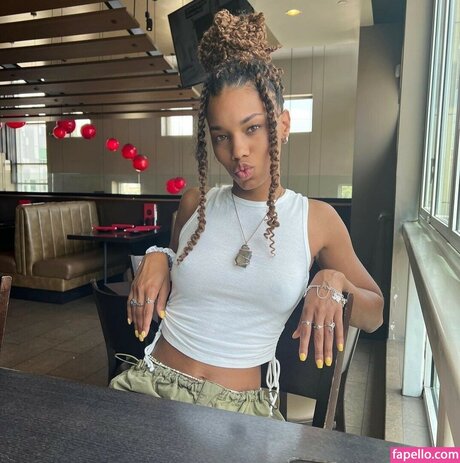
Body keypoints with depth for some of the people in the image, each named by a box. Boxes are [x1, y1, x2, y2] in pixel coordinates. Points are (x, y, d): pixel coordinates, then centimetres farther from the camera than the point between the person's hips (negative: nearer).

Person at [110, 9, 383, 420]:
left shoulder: (318, 220, -2)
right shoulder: (195, 205, 4)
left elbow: (375, 316, 9)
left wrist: (336, 282, -11)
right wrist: (157, 260, 0)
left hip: (240, 406, 0)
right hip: (152, 385, 1)